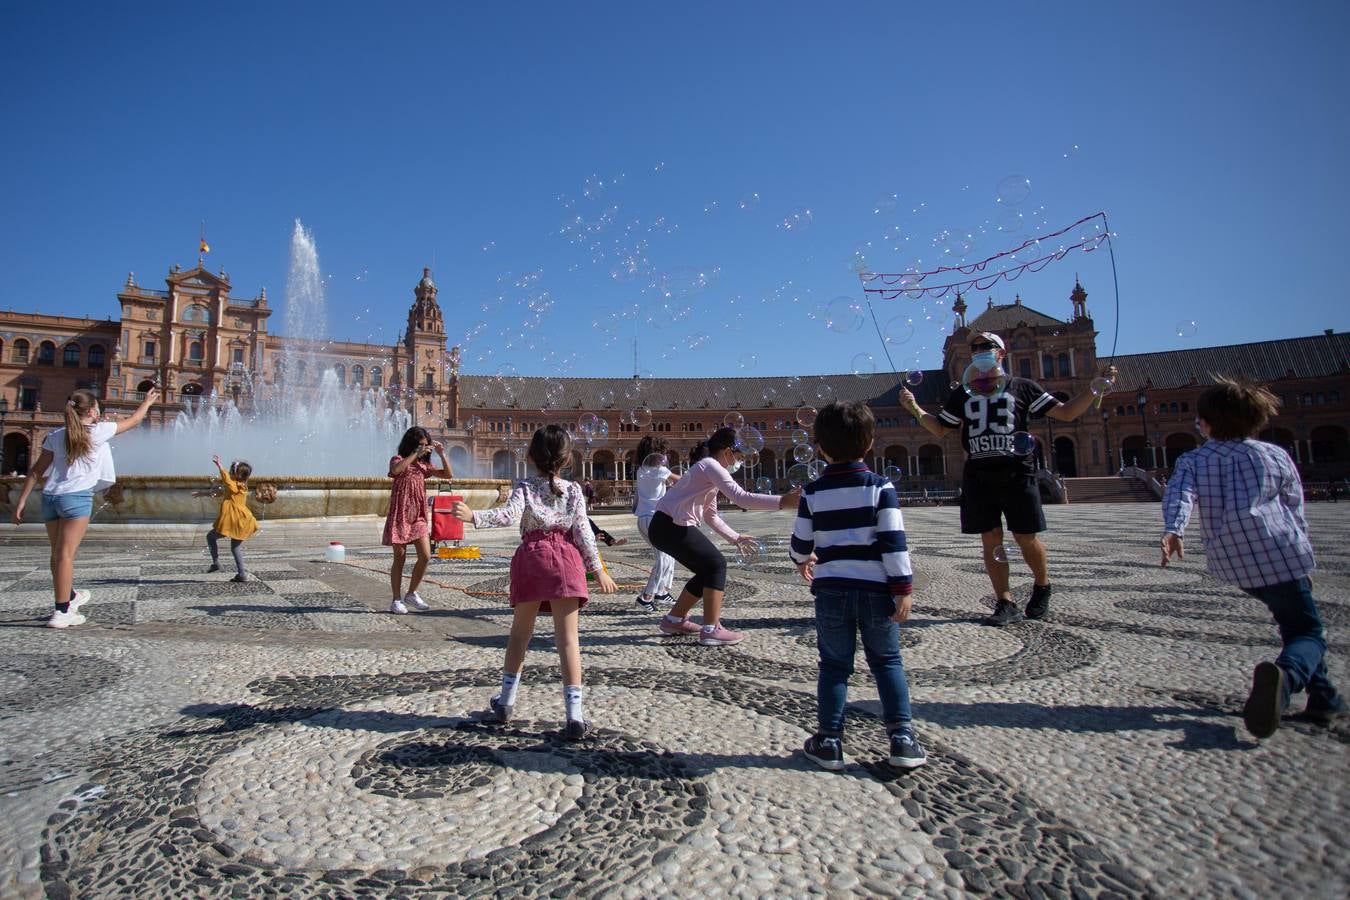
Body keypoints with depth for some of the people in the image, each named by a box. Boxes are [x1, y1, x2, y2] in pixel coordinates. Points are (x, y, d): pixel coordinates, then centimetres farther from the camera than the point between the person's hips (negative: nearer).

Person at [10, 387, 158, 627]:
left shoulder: (56, 436, 13)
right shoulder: (98, 432, 0)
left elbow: (36, 471, 12)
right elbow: (133, 420, 14)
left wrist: (21, 502, 14)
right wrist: (148, 401, 30)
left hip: (50, 496, 6)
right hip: (76, 497, -6)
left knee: (58, 555, 16)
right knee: (65, 555, -6)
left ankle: (70, 596, 37)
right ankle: (62, 612, -4)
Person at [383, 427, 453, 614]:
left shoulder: (423, 465, 14)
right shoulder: (399, 460, -1)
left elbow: (448, 475, 7)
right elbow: (395, 470, -26)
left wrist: (442, 454, -2)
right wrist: (416, 454, -25)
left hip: (419, 516, 5)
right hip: (400, 515, -4)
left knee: (426, 556, -4)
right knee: (400, 558, 1)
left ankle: (412, 594, 15)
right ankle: (396, 600, 13)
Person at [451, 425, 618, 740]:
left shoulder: (524, 487, 2)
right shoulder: (573, 491, 5)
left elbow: (509, 515, -17)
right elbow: (583, 532, 0)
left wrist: (474, 516, -21)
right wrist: (598, 569, 3)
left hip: (530, 559, 1)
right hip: (565, 561, -1)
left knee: (520, 632, 18)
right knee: (567, 637, -3)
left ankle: (506, 701, 29)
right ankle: (575, 714, -6)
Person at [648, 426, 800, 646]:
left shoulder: (708, 469, 19)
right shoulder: (711, 466, -12)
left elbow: (710, 515, 21)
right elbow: (741, 498, -26)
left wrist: (735, 537, 18)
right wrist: (782, 501, -29)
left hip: (667, 526, 10)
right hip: (670, 526, -10)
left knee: (709, 568, 13)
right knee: (716, 564, -8)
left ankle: (674, 620, 23)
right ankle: (711, 630, -6)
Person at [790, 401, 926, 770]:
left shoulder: (813, 492, 0)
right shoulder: (881, 487, -4)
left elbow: (800, 542, 7)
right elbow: (893, 541, -10)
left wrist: (802, 560, 28)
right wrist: (903, 588, -6)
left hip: (831, 590, 1)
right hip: (876, 590, 0)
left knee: (834, 666, 12)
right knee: (887, 661, 15)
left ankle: (829, 741, 16)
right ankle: (902, 738, 13)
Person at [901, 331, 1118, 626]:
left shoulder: (1022, 387, 9)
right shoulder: (963, 394, 16)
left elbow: (1066, 413, 7)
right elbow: (940, 428, 19)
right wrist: (914, 408, 4)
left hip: (1017, 474, -2)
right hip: (978, 477, 2)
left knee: (1026, 538, 0)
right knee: (991, 541, 2)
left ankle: (1042, 586, 27)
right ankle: (1005, 604, 10)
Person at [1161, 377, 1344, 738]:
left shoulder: (1193, 461, 5)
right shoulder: (1275, 455, 7)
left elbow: (1179, 493, -16)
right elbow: (1296, 511, 12)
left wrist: (1173, 530, -30)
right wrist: (1301, 561, 21)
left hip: (1231, 562, 3)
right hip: (1277, 556, -3)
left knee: (1295, 621, 27)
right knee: (1309, 634, 6)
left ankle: (1324, 698, 29)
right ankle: (1284, 676, -26)